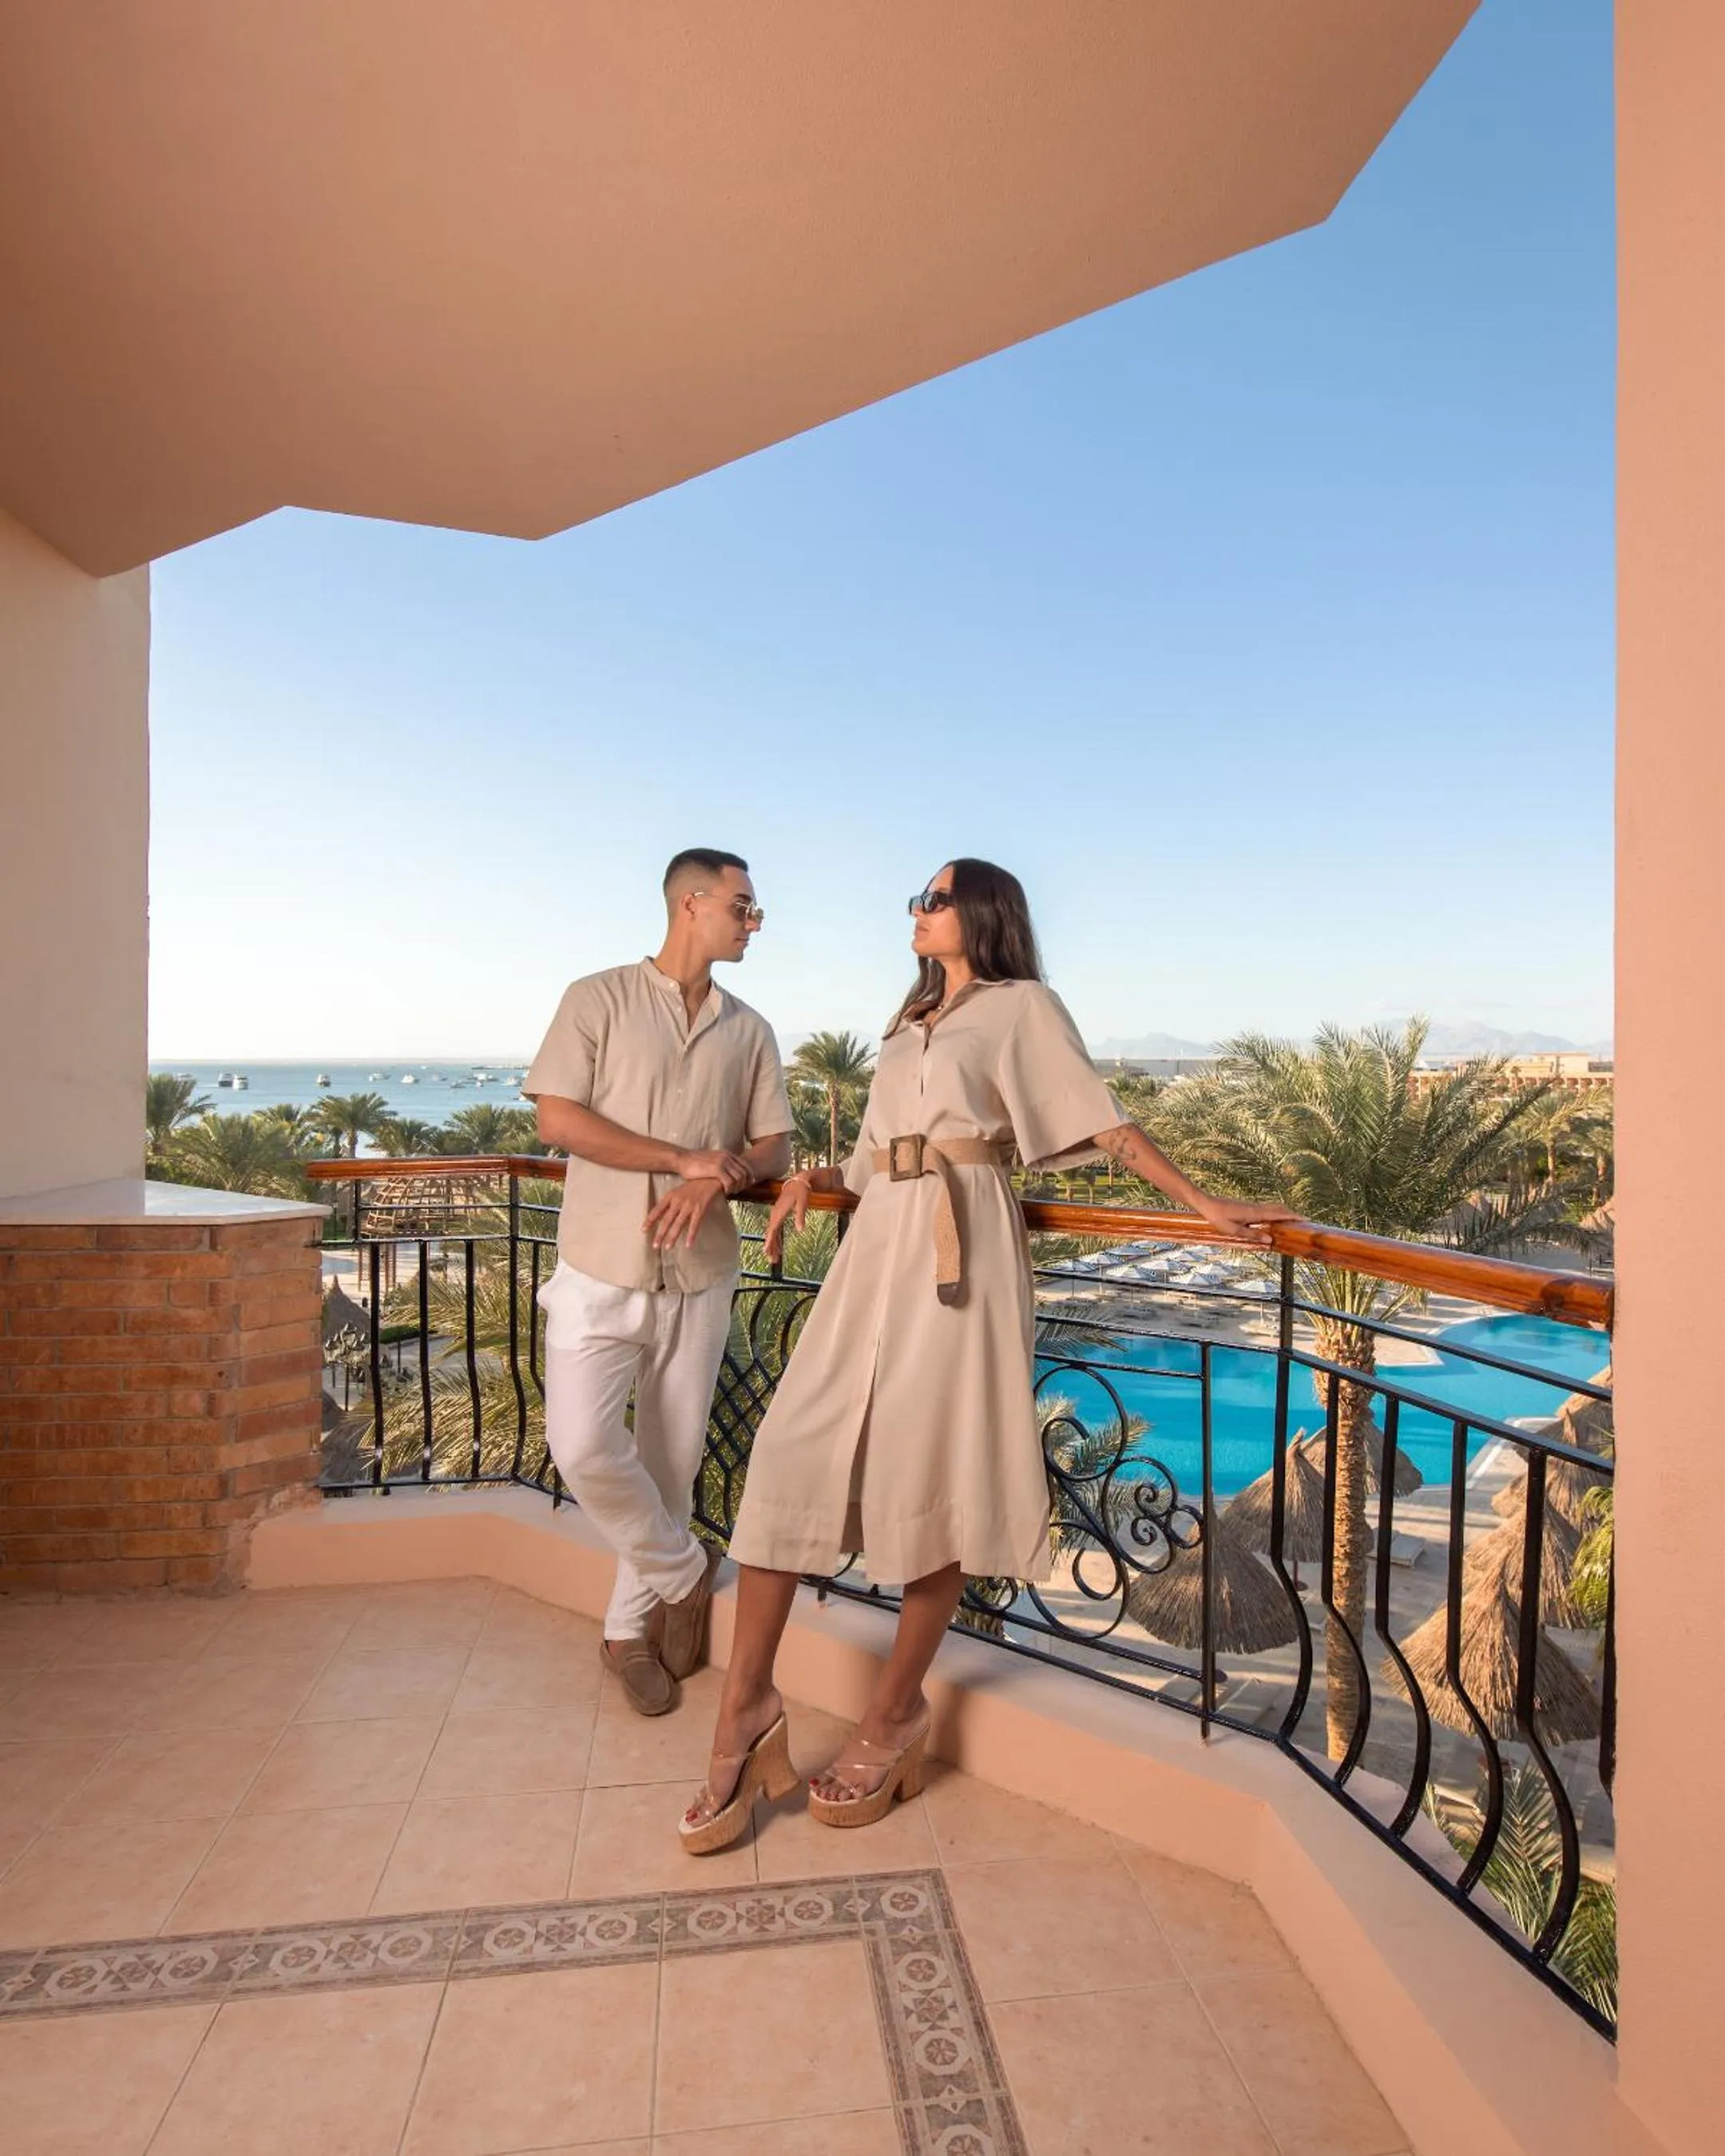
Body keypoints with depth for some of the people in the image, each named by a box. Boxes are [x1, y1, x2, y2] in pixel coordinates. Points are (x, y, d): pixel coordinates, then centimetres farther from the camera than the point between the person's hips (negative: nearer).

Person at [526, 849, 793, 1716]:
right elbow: (557, 1118, -9)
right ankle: (682, 1570, 18)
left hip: (699, 1272, 3)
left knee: (674, 1454, 8)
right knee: (584, 1446, -10)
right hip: (602, 1268, -3)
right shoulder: (598, 1000, -1)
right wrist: (686, 1159, -13)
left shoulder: (749, 1030, 10)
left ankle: (631, 1626, 30)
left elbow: (773, 1147, 8)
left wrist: (719, 1179, -15)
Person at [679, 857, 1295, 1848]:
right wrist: (812, 1179, 6)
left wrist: (1203, 1201, -9)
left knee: (933, 1473, -1)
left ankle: (899, 1710, 16)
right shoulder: (910, 1026, 24)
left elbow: (1102, 1119, -2)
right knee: (795, 1448, -2)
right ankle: (750, 1702, 7)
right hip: (878, 1246, 6)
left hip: (959, 1246, -6)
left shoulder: (1021, 1005, 6)